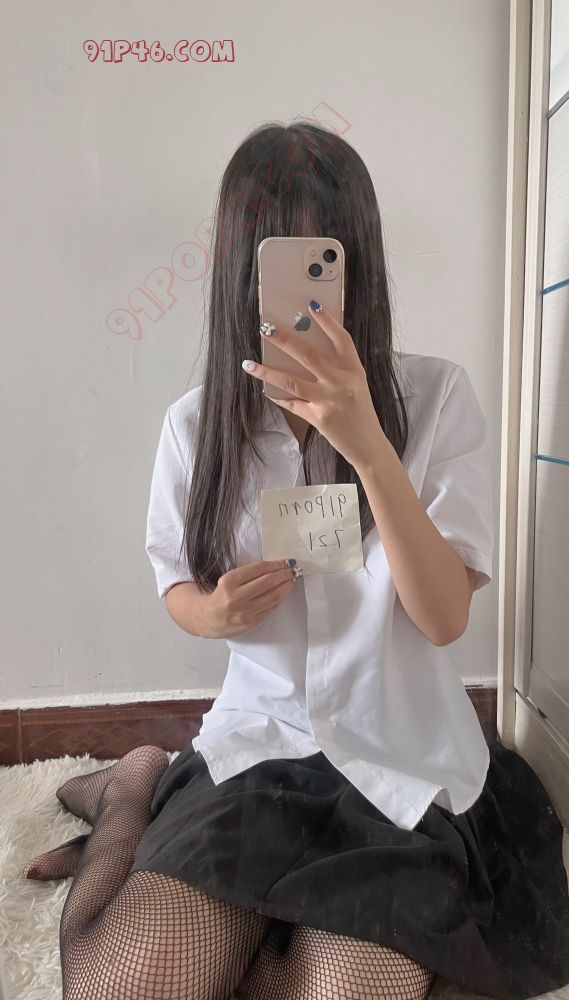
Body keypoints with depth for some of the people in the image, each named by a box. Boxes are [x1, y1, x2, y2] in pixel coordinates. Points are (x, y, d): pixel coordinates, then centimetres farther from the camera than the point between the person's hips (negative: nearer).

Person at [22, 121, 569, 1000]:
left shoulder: (437, 396, -9)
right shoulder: (196, 423, -3)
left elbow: (444, 617, -15)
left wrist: (366, 445, -28)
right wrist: (216, 613, -14)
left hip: (403, 765, 1)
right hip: (255, 743, 0)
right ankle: (136, 794, 14)